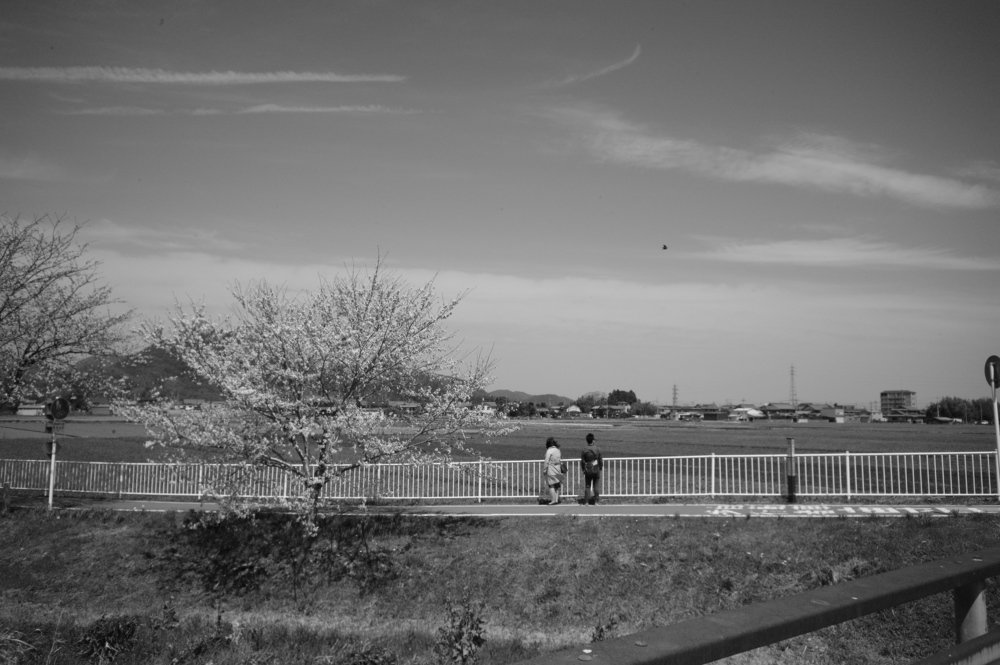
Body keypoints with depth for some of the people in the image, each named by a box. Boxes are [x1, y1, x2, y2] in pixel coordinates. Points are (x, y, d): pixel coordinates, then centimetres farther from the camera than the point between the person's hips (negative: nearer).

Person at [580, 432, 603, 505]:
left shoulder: (584, 450, -8)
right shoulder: (597, 449, -7)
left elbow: (582, 461, -4)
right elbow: (600, 460, -1)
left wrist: (583, 469, 9)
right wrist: (601, 467, 15)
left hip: (588, 471, 0)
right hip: (596, 470, 0)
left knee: (587, 485, 11)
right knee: (596, 485, 13)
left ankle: (586, 499, 11)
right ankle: (596, 497, 13)